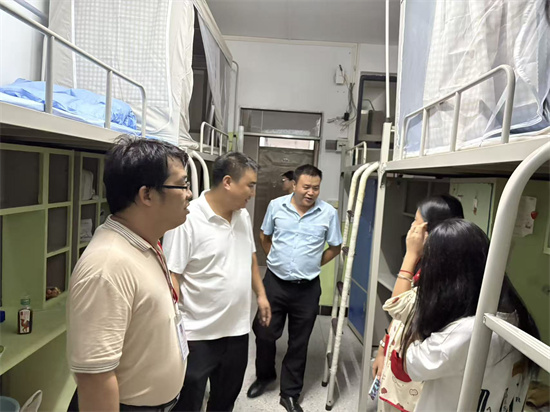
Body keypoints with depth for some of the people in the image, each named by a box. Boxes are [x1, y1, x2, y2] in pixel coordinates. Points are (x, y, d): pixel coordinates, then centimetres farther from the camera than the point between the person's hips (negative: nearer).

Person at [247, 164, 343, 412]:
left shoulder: (328, 213, -8)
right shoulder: (276, 205, -4)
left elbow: (335, 248, 6)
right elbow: (265, 236, 12)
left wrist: (313, 265, 5)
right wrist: (276, 260, 9)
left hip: (307, 289, 0)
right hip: (274, 283, 1)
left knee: (298, 343, 12)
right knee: (264, 334, 12)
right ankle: (264, 375, 42)